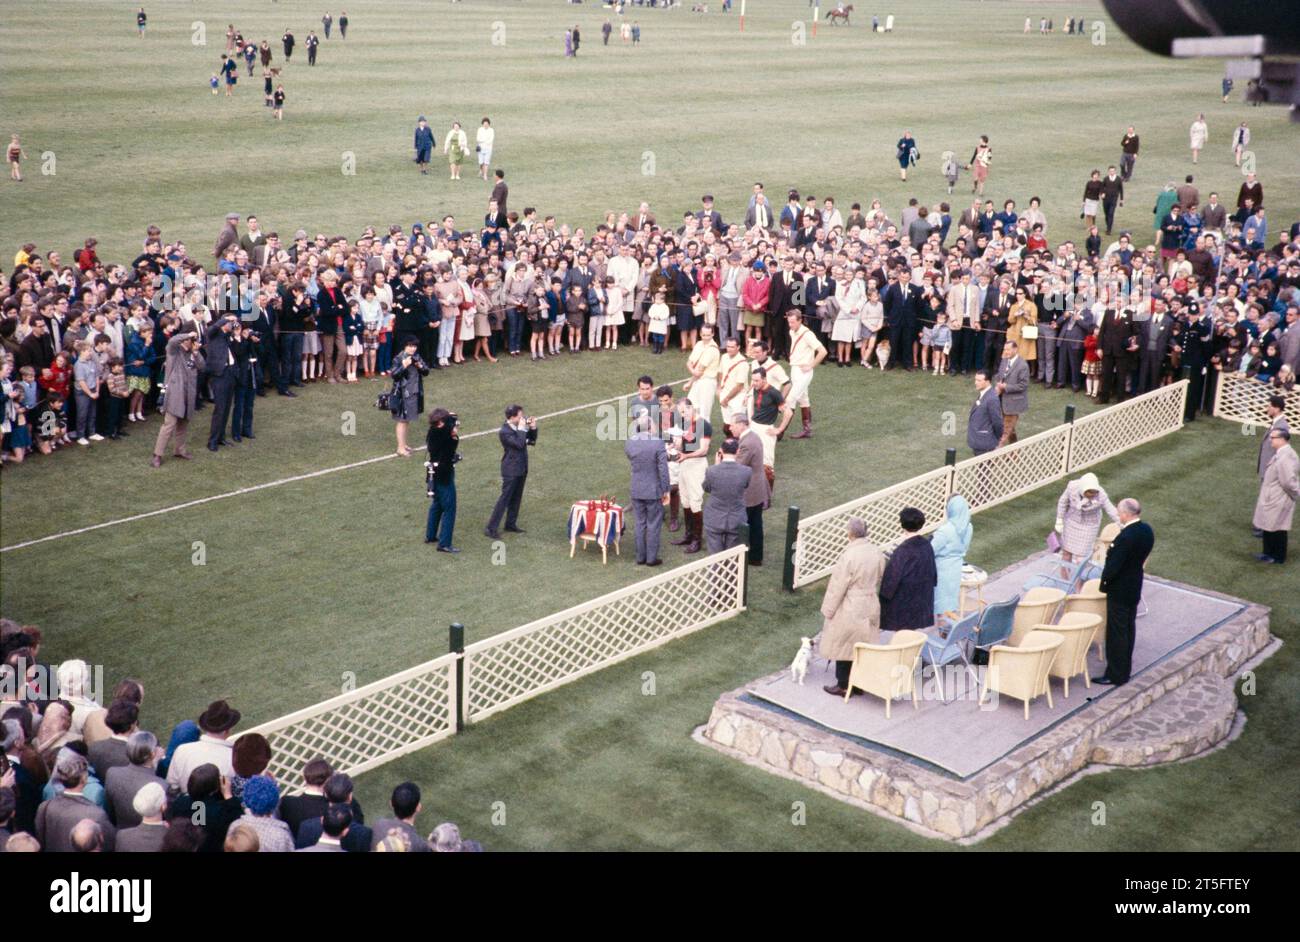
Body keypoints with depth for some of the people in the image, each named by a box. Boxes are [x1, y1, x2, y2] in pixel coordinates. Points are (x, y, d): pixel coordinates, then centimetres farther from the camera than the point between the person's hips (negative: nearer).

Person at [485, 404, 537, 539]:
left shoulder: (519, 428, 5)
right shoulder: (504, 431, -19)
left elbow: (532, 441, 13)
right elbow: (519, 444, -29)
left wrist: (533, 428, -1)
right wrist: (522, 428, -22)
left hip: (521, 469, 8)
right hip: (511, 471, -8)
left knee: (516, 498, 15)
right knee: (504, 498, -8)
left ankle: (510, 524, 27)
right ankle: (491, 528, -6)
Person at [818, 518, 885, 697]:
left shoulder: (849, 556, -23)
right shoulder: (877, 554, -3)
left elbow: (837, 587, -17)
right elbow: (878, 583, 9)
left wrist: (828, 611, -8)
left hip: (849, 610, -7)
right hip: (870, 610, 7)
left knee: (844, 646, 7)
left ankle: (843, 685, 16)